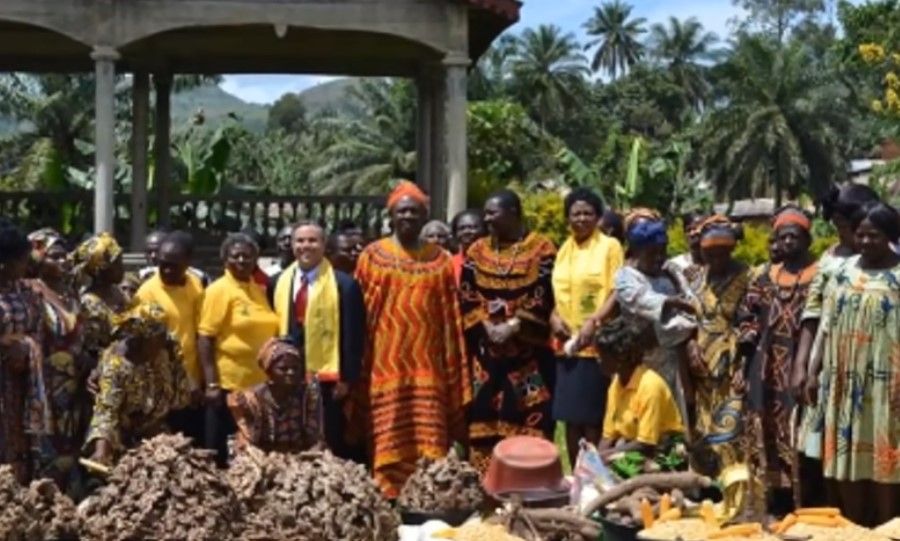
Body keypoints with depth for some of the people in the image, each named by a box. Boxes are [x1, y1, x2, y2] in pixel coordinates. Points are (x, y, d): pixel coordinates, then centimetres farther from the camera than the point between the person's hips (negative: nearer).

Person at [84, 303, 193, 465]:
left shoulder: (168, 350, -10)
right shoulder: (115, 363, -27)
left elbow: (182, 392, 2)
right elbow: (106, 409, -35)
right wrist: (101, 450, -47)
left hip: (158, 434, 4)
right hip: (124, 440, -4)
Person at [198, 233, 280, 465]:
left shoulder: (260, 290, 11)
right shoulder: (218, 291, -8)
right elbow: (205, 338, -12)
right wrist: (211, 384, -18)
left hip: (260, 383, 6)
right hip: (228, 384, -6)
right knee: (222, 451, 3)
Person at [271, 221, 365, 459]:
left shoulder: (344, 284, -6)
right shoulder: (279, 282, 9)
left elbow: (353, 335, -6)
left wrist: (347, 377, -10)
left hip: (327, 380, -4)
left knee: (330, 446, 4)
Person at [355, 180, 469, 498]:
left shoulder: (440, 260, 10)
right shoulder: (372, 256, 5)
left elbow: (450, 319, 10)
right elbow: (361, 315, 4)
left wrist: (454, 371, 6)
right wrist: (359, 369, -1)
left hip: (428, 368, 1)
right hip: (387, 367, -1)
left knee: (429, 448, -1)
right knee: (389, 446, -2)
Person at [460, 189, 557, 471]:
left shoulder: (541, 248, -1)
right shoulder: (477, 251, 10)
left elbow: (543, 297, -7)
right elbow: (466, 295, 5)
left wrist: (512, 326, -15)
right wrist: (486, 326, -9)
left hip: (528, 351, -3)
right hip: (485, 350, 3)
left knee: (529, 418, -5)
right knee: (483, 417, 3)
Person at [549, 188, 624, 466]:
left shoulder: (610, 246, -2)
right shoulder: (564, 249, 15)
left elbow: (617, 293, -7)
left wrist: (594, 322, -18)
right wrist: (554, 317, 0)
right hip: (566, 344, 6)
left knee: (592, 419, -4)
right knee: (570, 417, 8)